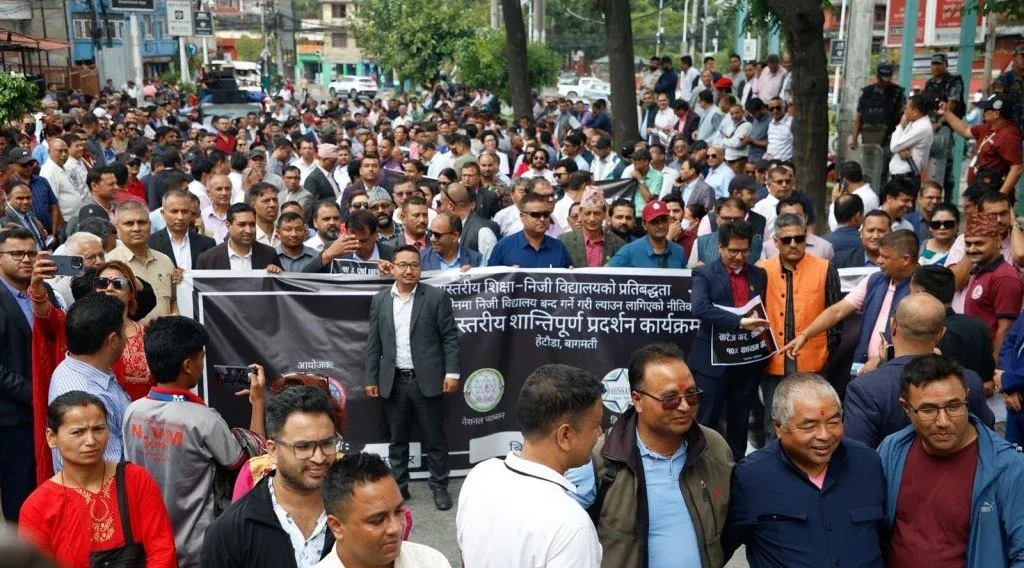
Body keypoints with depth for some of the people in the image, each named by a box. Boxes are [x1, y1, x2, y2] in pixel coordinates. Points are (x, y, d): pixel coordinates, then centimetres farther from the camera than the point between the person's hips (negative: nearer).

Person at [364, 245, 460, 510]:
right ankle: (399, 486, 24)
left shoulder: (437, 296, -2)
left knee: (434, 438, 6)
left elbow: (450, 337, -3)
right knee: (397, 439, 12)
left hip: (427, 380, -3)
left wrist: (452, 372, -9)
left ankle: (440, 487, 18)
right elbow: (373, 344, 9)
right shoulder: (380, 300, 7)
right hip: (393, 382, 3)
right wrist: (371, 378, 6)